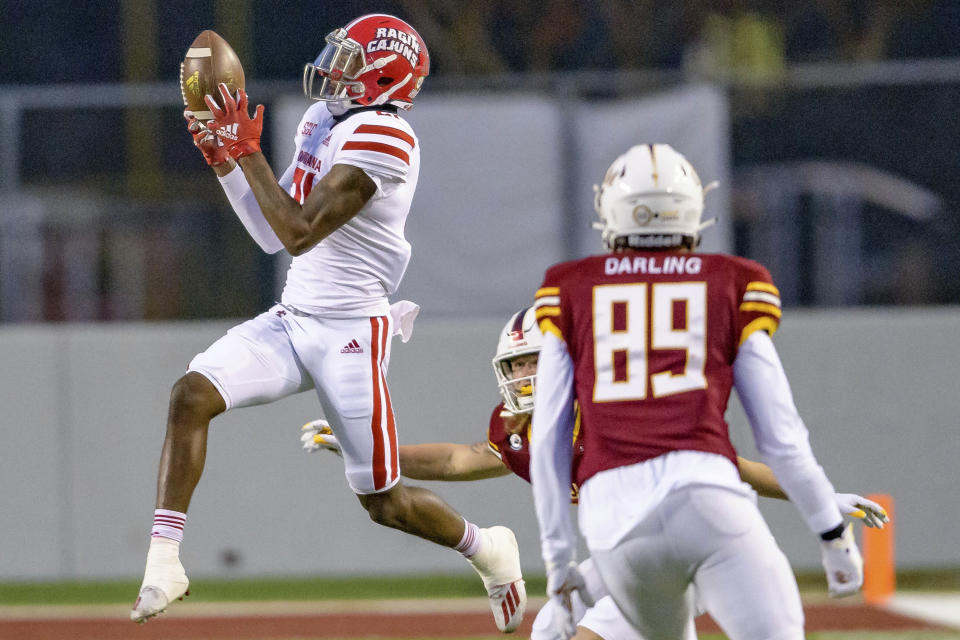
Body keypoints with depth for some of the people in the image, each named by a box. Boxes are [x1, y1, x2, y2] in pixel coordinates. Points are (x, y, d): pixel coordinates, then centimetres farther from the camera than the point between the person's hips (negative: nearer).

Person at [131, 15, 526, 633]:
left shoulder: (382, 138, -17)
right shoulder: (323, 121, 11)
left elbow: (299, 231, -23)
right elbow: (273, 233, 16)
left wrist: (248, 150, -20)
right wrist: (224, 159, 6)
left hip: (349, 333, -8)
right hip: (291, 320, 8)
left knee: (384, 502, 2)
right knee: (192, 394, -17)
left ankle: (490, 550, 30)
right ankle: (164, 560, -16)